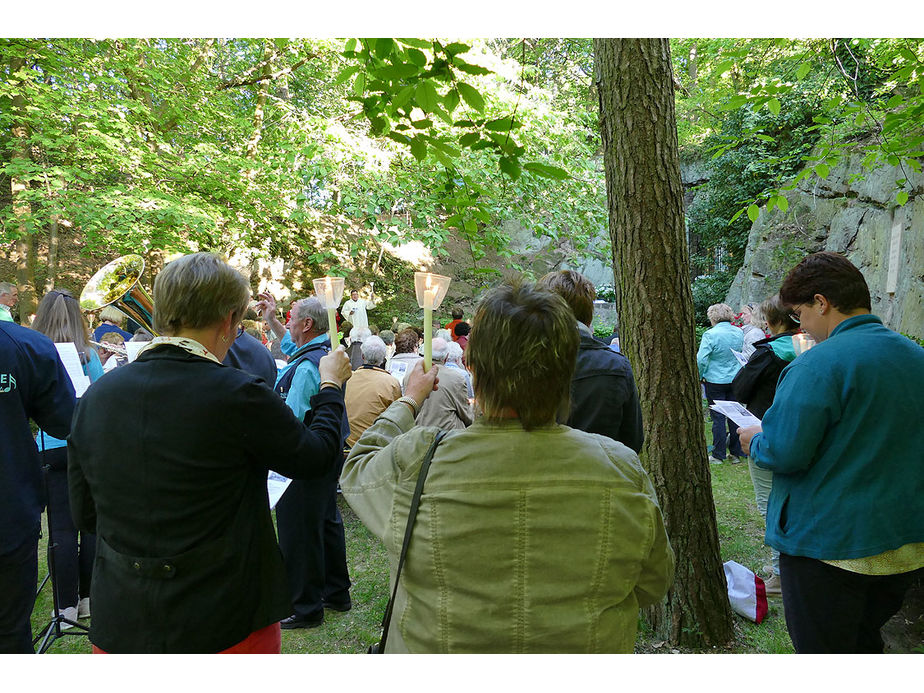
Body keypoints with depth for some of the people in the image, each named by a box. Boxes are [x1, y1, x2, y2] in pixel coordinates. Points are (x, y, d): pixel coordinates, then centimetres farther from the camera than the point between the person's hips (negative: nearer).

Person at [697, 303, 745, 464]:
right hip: (735, 380, 5)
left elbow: (701, 360, -16)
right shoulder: (739, 333, 3)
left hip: (715, 381, -5)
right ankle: (736, 453, 18)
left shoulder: (710, 334, -16)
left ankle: (718, 455, 7)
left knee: (718, 417, 1)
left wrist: (699, 377, -2)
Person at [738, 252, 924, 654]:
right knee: (863, 644, 25)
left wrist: (755, 442, -3)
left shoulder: (817, 364, -21)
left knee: (822, 651, 10)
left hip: (829, 543, -7)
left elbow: (784, 454, -24)